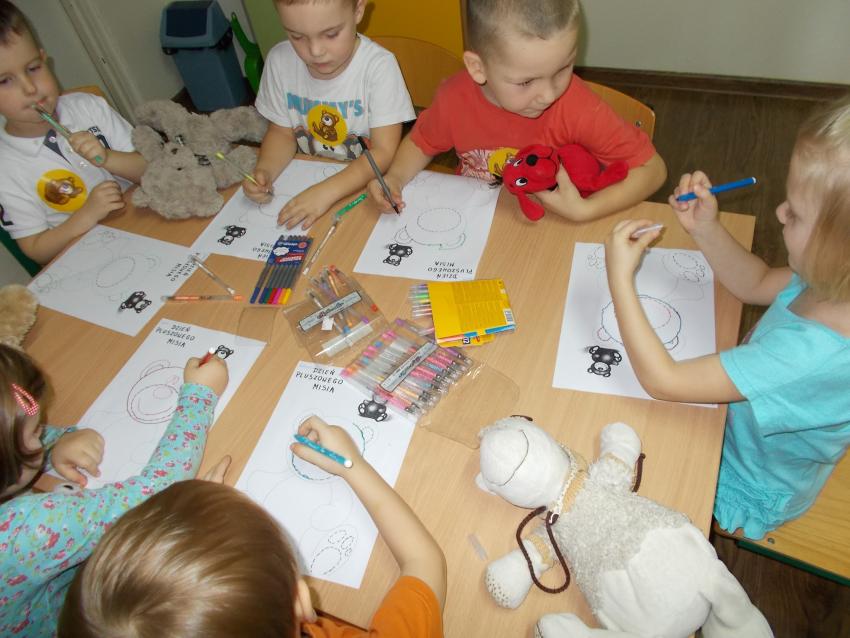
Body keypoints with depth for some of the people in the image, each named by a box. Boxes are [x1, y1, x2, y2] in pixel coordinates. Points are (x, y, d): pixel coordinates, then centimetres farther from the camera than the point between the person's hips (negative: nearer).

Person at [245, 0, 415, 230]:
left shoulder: (379, 66, -19)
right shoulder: (280, 61, -7)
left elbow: (384, 152, -21)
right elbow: (282, 133, 4)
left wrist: (327, 191, -33)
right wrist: (265, 171, -17)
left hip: (365, 184, -4)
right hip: (306, 181, 4)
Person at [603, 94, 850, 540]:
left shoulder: (813, 354, -45)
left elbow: (662, 380, -38)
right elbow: (756, 285, 0)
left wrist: (620, 277, -33)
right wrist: (705, 228, -17)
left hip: (742, 490, -6)